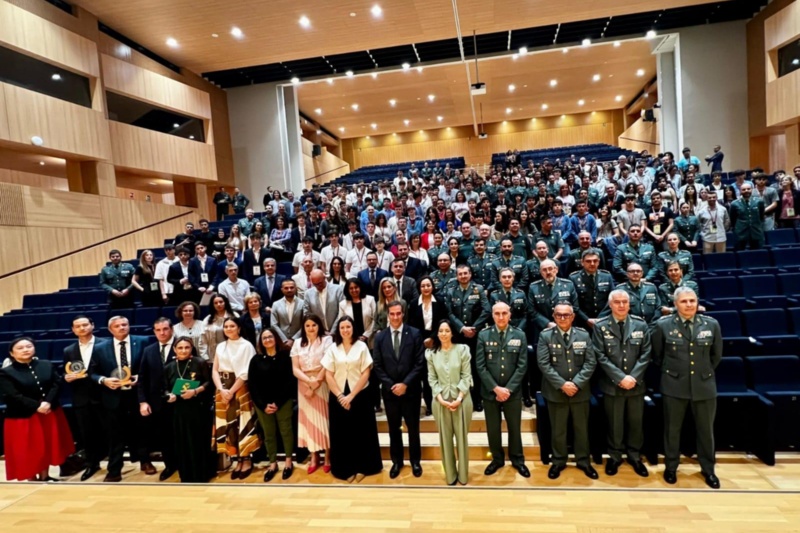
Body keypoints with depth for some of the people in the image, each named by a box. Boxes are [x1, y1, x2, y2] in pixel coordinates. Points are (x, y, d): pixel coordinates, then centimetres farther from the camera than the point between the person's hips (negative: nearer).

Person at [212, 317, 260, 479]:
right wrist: (222, 389, -9)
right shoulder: (220, 346, 11)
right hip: (223, 390, 5)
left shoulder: (246, 346, -4)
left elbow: (245, 373, -10)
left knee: (242, 423, -3)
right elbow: (215, 370, 6)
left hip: (240, 390, -5)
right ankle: (238, 460, 14)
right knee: (228, 425, 5)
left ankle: (247, 460, 7)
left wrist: (231, 391, -14)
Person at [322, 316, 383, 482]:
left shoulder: (362, 346, -3)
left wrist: (351, 396, -12)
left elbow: (365, 374, -6)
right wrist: (340, 396, -10)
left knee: (361, 432, 4)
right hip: (338, 397, 2)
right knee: (341, 433, 7)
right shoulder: (332, 349, 2)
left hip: (359, 396, -1)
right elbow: (328, 375, -1)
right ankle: (346, 469, 20)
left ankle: (361, 467, 20)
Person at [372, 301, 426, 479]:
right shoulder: (380, 337, 0)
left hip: (410, 389, -1)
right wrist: (391, 385, -10)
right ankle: (396, 461, 30)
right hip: (389, 390, 2)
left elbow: (420, 363, -8)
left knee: (413, 427, 11)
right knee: (394, 428, 14)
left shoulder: (415, 334, -6)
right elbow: (377, 365, 0)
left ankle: (415, 461, 30)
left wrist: (405, 383, -15)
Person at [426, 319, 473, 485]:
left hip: (461, 400, -1)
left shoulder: (462, 349, -5)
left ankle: (463, 474, 23)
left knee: (461, 437, 8)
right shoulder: (431, 353, 2)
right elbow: (432, 379, 1)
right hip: (441, 401, 2)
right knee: (445, 438, 9)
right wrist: (441, 399, -10)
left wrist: (459, 398, -13)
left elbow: (466, 376, -5)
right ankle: (450, 474, 23)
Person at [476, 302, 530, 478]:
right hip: (490, 392, 0)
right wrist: (496, 388, -13)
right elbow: (480, 366, -7)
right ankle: (497, 459, 31)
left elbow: (522, 366, -4)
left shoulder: (520, 336, -1)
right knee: (493, 429, 12)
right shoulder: (483, 335, -4)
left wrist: (508, 389, -11)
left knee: (514, 427, 14)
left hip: (513, 392, 0)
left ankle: (517, 460, 33)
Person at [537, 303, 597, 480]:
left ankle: (583, 461, 32)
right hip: (556, 391, -2)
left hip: (580, 391, 2)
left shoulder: (584, 335, 1)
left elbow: (590, 363, -4)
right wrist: (562, 384, -17)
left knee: (581, 428, 15)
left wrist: (576, 383, -14)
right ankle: (558, 461, 26)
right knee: (558, 429, 10)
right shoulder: (545, 336, -5)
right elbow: (543, 364, -11)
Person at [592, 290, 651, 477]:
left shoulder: (641, 325, 2)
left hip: (636, 384, 2)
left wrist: (633, 377, -12)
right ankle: (614, 456, 25)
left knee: (636, 422, 13)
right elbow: (600, 356, -8)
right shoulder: (600, 327, -4)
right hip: (612, 385, -2)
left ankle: (635, 456, 30)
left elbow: (645, 354, -1)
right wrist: (620, 378, -15)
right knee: (614, 423, 9)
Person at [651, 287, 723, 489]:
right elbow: (657, 356, 5)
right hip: (674, 385, -1)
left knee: (706, 430, 14)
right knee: (672, 429, 11)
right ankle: (671, 467, 29)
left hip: (704, 385, 2)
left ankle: (708, 469, 34)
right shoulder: (663, 325, -7)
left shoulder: (711, 324, -2)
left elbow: (717, 355, 12)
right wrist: (670, 371, 7)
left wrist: (704, 372, 13)